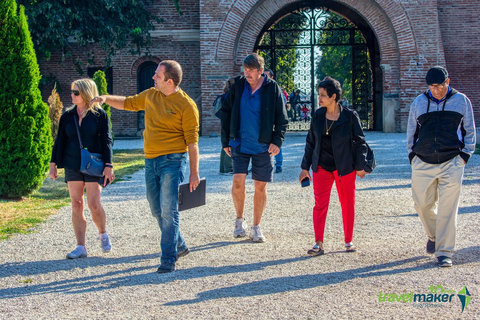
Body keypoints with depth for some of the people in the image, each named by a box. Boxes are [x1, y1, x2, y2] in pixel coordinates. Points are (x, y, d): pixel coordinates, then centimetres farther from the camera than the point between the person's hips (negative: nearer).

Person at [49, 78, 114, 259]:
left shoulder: (99, 115, -2)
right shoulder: (68, 116, 8)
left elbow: (106, 141, -2)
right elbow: (60, 141, 12)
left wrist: (108, 166, -8)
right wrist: (53, 164, 8)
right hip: (72, 166, 4)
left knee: (94, 205, -9)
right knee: (76, 205, 1)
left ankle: (103, 235, 20)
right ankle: (81, 247, 5)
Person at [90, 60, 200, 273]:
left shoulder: (186, 105, -10)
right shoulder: (150, 95, 10)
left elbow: (192, 141, -10)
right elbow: (128, 103, 27)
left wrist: (194, 172, -12)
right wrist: (106, 99, 11)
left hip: (172, 161, -7)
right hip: (151, 160, 7)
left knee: (168, 210, -10)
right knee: (156, 209, 13)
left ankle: (168, 259, -3)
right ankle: (179, 246, 30)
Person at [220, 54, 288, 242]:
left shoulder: (272, 88, -2)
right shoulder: (238, 86, 3)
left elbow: (281, 118, 1)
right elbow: (226, 113, 10)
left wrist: (277, 141, -9)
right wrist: (225, 141, 6)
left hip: (263, 146, -1)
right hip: (240, 144, 1)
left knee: (260, 187, 2)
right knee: (238, 181, -10)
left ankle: (256, 227, 16)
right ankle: (239, 219, 13)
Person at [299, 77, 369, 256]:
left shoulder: (350, 116, -7)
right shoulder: (318, 116, 2)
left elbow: (360, 142, -1)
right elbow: (310, 142, 10)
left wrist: (360, 166, -4)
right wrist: (305, 167, 9)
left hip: (345, 167, -2)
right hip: (322, 167, 2)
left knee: (347, 204, 7)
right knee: (320, 204, -4)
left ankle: (348, 241, 20)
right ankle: (319, 244, -1)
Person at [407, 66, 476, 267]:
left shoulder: (461, 101, 5)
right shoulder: (418, 103, 8)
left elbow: (469, 130, 11)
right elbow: (411, 131, 17)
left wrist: (465, 155, 3)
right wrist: (412, 154, 10)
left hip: (451, 162, -2)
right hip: (423, 164, 2)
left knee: (447, 208, -5)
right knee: (422, 204, 4)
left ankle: (444, 252, 3)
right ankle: (433, 235, 33)